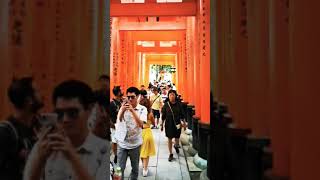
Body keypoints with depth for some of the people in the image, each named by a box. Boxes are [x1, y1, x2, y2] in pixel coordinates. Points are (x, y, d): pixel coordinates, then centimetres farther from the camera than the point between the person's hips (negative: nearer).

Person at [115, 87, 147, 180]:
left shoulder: (142, 109, -5)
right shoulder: (123, 107, -2)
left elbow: (141, 124, -17)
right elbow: (118, 121, -9)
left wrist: (132, 110, -26)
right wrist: (122, 110, -25)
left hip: (135, 143, 0)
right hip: (122, 143, 0)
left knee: (135, 167, 14)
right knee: (120, 168, 2)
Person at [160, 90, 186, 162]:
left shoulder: (178, 104, -6)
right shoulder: (166, 104, -7)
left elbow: (182, 115, 2)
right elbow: (163, 116, -1)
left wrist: (184, 123, 4)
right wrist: (162, 124, 1)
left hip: (177, 123, 1)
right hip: (169, 124, -1)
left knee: (177, 138, 13)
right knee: (169, 139, 5)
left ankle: (176, 146, 49)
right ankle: (171, 154, 19)